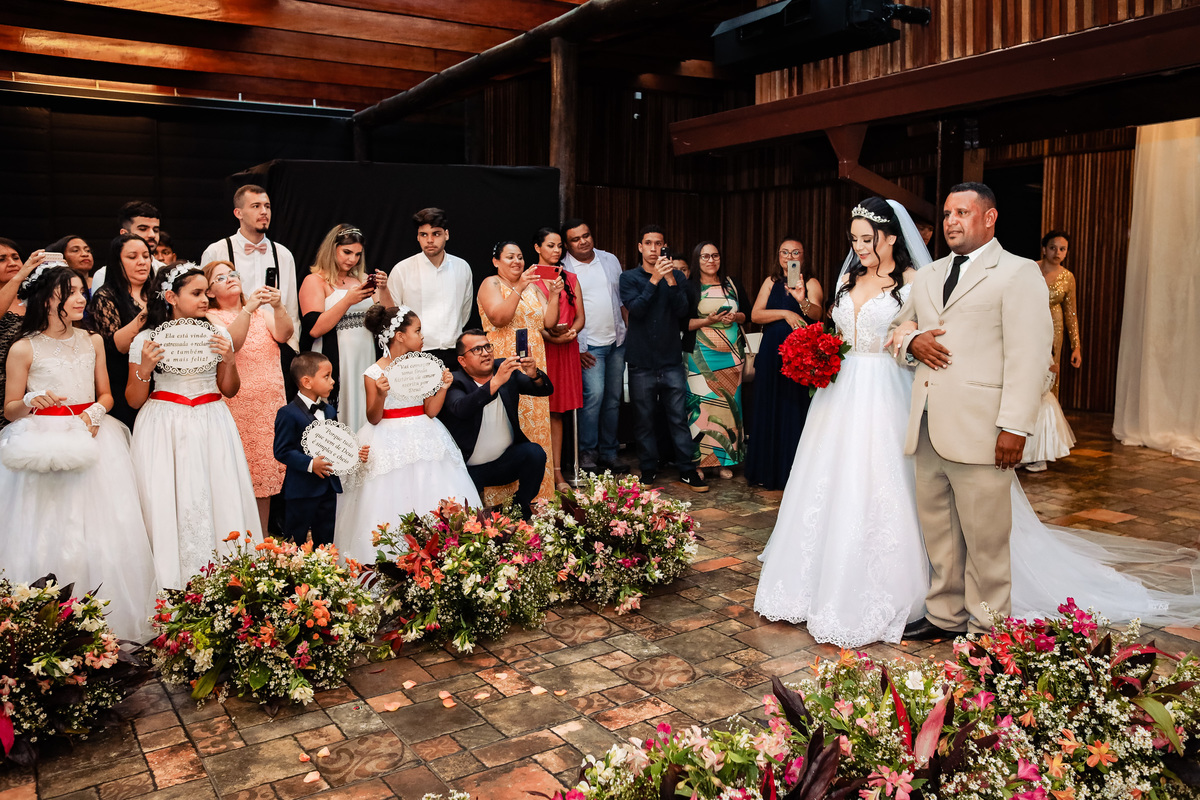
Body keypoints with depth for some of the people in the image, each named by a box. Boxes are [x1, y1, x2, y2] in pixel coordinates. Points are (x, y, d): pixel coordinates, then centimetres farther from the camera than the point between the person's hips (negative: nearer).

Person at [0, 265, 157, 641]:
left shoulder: (92, 341, 10)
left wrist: (95, 412, -6)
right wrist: (31, 401, -17)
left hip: (91, 437, 3)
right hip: (43, 446, -3)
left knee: (101, 533, 2)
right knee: (47, 537, -3)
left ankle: (108, 620, 11)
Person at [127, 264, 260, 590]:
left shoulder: (218, 334, 6)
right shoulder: (146, 339, 1)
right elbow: (134, 401, 4)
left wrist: (229, 361, -6)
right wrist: (144, 369, -13)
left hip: (211, 427, 2)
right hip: (164, 430, -1)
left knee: (220, 499, -3)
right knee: (168, 502, -4)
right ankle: (170, 583, 8)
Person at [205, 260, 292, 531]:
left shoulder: (262, 312, 14)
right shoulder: (211, 317, 3)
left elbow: (283, 335, -4)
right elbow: (229, 344, -17)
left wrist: (278, 307, -22)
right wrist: (248, 309, -27)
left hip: (270, 405, 4)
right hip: (236, 406, -3)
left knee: (266, 474, 5)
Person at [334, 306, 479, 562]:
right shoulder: (374, 373, -5)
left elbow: (430, 411, 3)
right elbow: (373, 419, -6)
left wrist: (443, 387, -9)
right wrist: (381, 395, -22)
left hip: (424, 440, 4)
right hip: (391, 445, -4)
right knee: (393, 500, -5)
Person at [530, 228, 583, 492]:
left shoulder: (570, 279, 16)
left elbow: (580, 317, 12)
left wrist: (570, 332, -9)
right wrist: (550, 336, -18)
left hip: (566, 350, 4)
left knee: (557, 411, 5)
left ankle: (557, 473, 7)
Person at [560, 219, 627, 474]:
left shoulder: (610, 260, 10)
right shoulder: (562, 270, -5)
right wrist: (577, 348, -11)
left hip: (617, 341, 5)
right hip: (589, 345, -5)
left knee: (614, 398, 8)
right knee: (594, 394, -17)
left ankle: (609, 453, 18)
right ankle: (587, 453, -5)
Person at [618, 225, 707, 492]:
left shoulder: (677, 277, 9)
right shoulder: (629, 278, 5)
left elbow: (683, 313, -4)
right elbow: (636, 309, -11)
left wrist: (671, 282, -16)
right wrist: (654, 280, -19)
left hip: (671, 360, 1)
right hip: (641, 361, -1)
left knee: (679, 417, 0)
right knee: (644, 419, 5)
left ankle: (687, 469, 9)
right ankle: (649, 469, 17)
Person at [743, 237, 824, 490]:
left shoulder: (811, 283, 1)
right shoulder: (771, 282, 11)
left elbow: (816, 314, -17)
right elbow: (755, 315, 0)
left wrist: (802, 300, -36)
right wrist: (785, 313, -12)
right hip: (771, 353, 3)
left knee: (795, 410, -3)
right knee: (769, 409, 5)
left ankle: (794, 473, 6)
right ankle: (768, 471, 15)